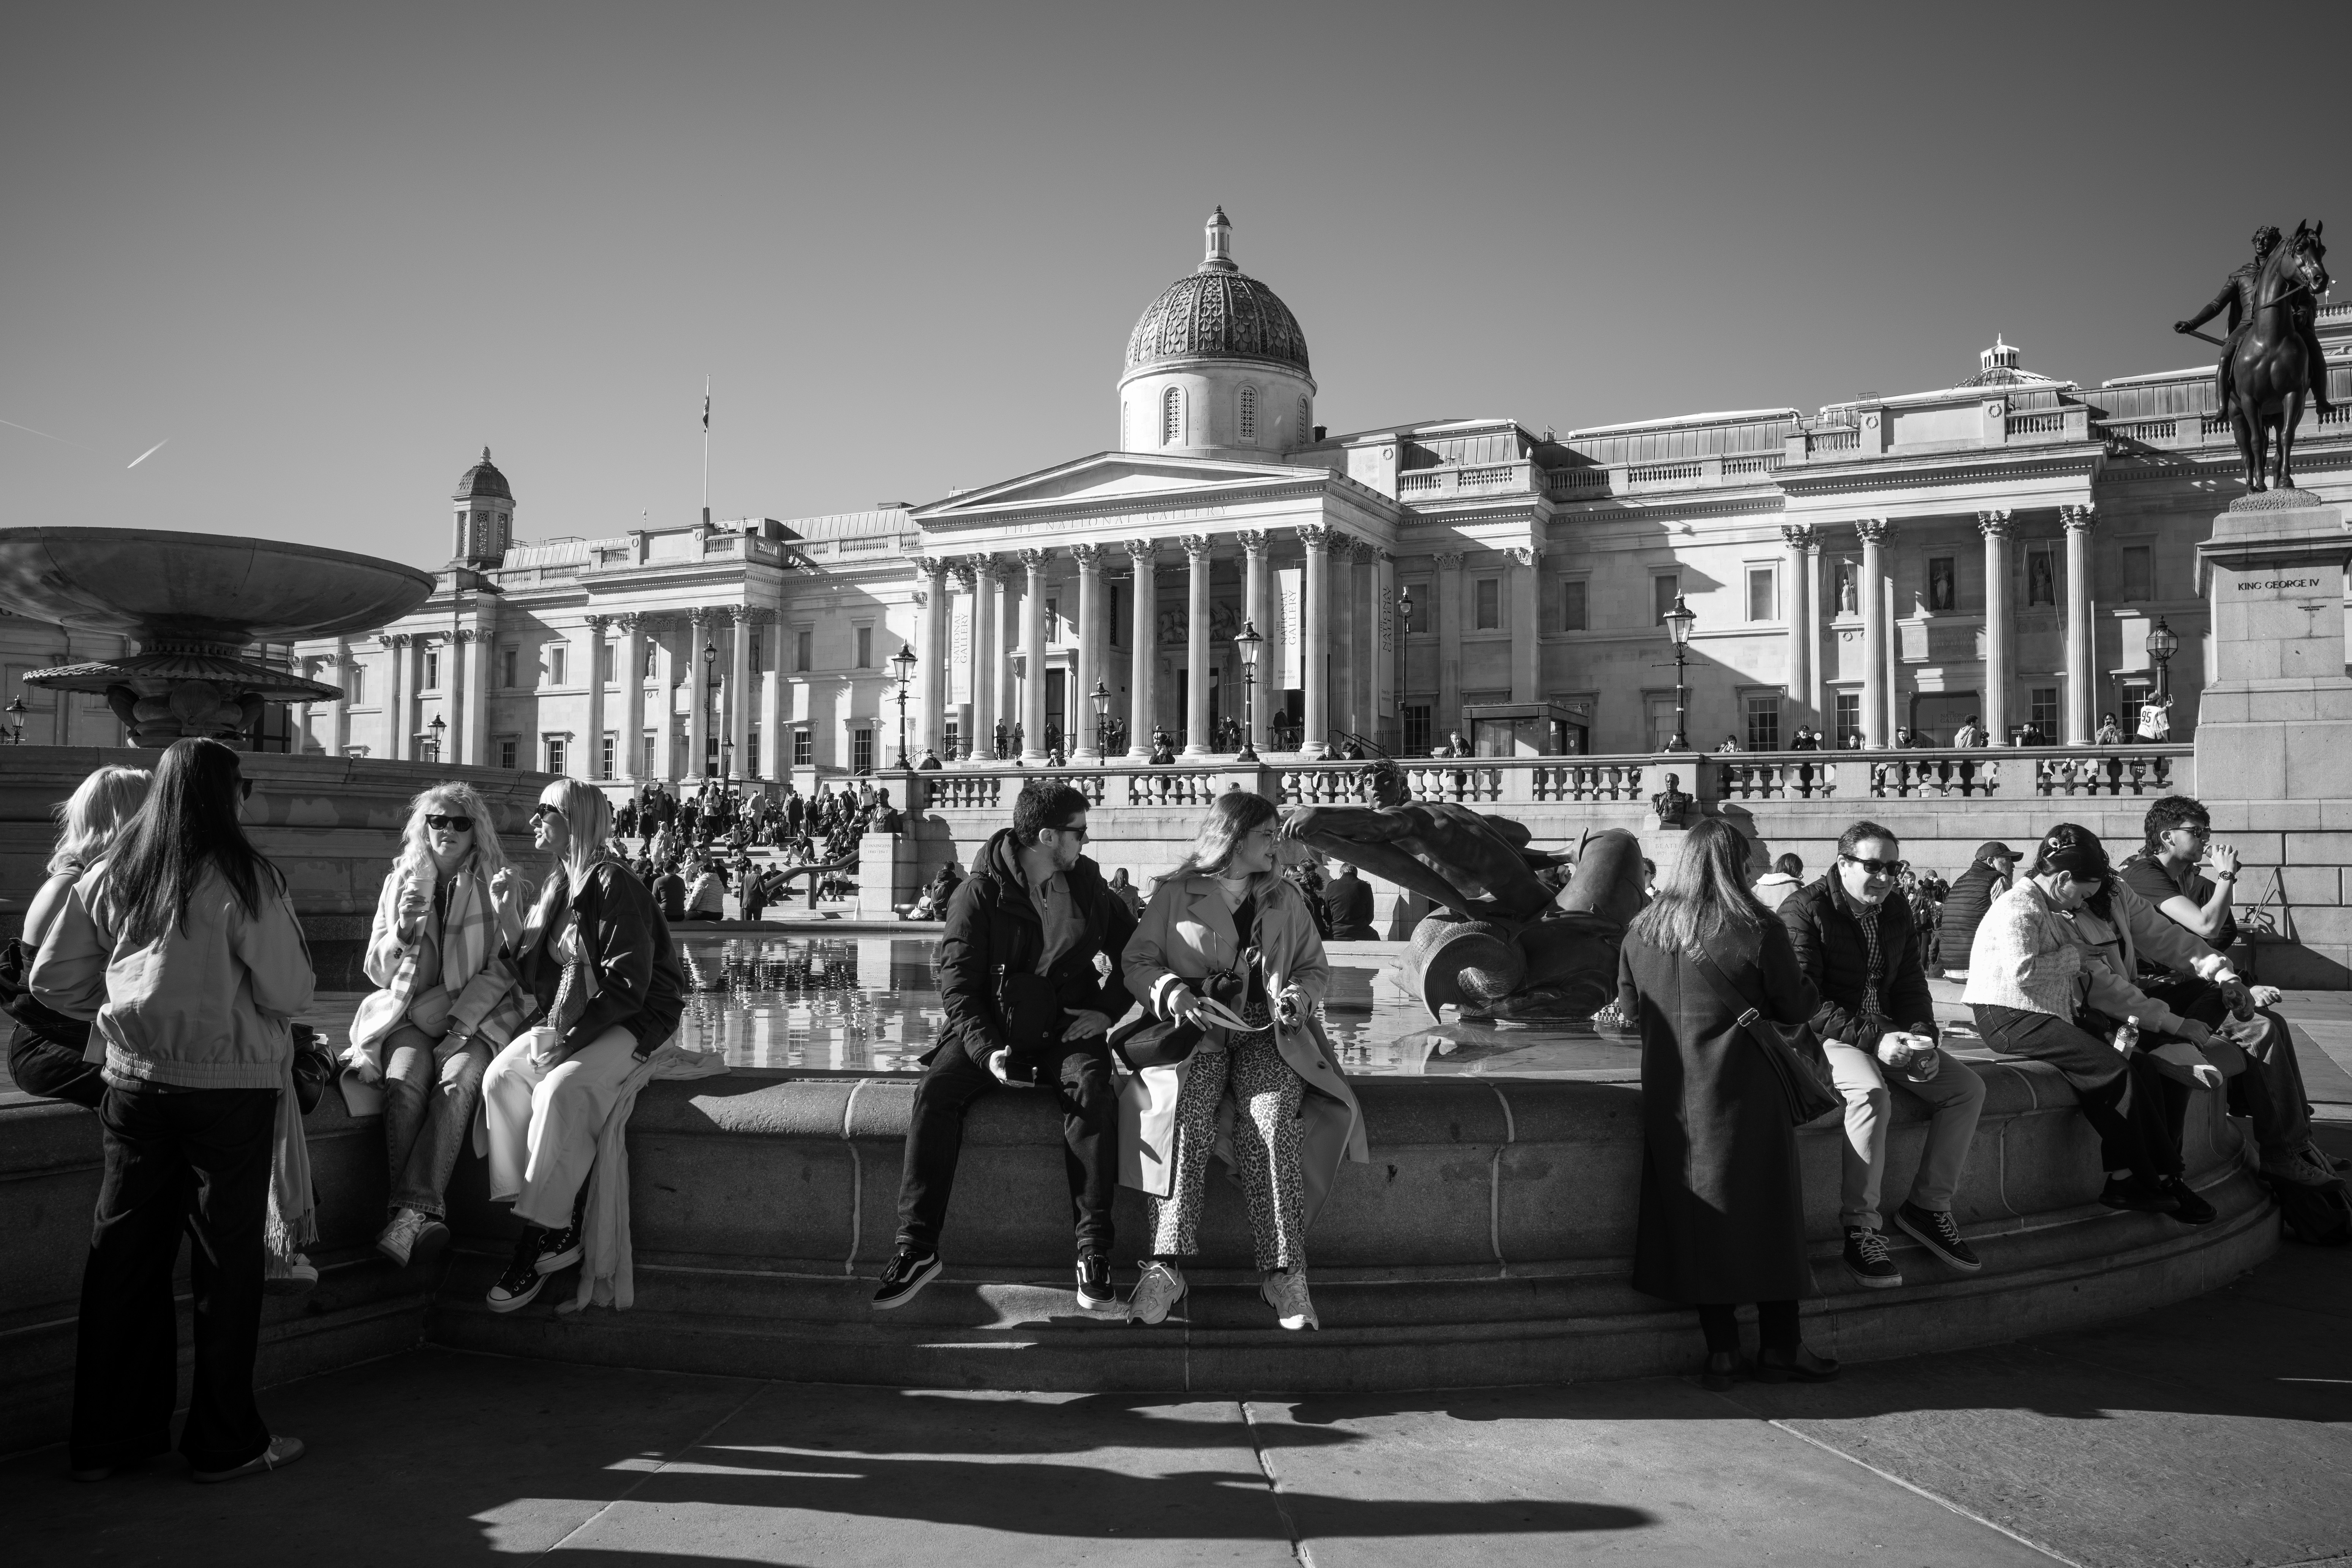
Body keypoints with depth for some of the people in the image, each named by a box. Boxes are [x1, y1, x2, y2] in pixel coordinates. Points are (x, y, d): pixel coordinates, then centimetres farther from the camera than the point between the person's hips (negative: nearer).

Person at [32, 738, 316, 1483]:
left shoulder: (111, 876, 3)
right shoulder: (243, 878, -13)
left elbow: (52, 979, 7)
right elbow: (289, 992, -11)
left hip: (134, 1081, 5)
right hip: (229, 1085, -5)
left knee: (123, 1255, 13)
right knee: (226, 1261, 5)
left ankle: (104, 1438, 22)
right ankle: (224, 1442, 14)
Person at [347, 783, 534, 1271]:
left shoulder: (500, 884, 8)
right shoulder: (401, 882, 14)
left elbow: (522, 969, 5)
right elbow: (377, 971, 12)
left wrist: (507, 916, -13)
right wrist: (403, 929, -7)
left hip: (475, 1015, -1)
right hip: (409, 1012, 2)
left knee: (457, 1080, -33)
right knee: (405, 1079, -31)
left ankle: (410, 1212, -40)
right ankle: (421, 1215, -36)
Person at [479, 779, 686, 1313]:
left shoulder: (613, 885, -13)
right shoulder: (557, 886, 14)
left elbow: (628, 984, -18)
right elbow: (536, 971, 18)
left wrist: (571, 1039, -22)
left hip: (633, 1022, -8)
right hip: (570, 1020, 8)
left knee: (560, 1089, -31)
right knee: (501, 1078, -17)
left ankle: (544, 1233, -21)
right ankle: (558, 1230, -17)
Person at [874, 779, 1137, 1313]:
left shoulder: (1088, 886, 8)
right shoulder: (980, 891, -3)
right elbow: (957, 979, -8)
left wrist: (1109, 1009, 0)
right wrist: (987, 1050, -22)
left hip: (1067, 1029, 1)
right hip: (990, 1030, -1)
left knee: (1092, 1090, -31)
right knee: (935, 1091, -27)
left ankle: (1093, 1249, -28)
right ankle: (916, 1246, -24)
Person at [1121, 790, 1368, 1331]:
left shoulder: (1287, 899, 19)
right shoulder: (1175, 895, 10)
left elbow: (1316, 968, 23)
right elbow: (1137, 961, 8)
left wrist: (1301, 994, 0)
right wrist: (1172, 993, -12)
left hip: (1267, 1030, 1)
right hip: (1196, 1027, -1)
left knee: (1271, 1123, -28)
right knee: (1185, 1114, -32)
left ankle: (1284, 1273, -31)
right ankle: (1167, 1263, -34)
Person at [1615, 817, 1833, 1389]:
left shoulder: (1642, 932, 1)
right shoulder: (1759, 932, -12)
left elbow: (1630, 1009, 12)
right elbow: (1798, 1009, -5)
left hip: (1673, 1099, 4)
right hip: (1746, 1097, -4)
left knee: (1696, 1221, 10)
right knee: (1766, 1217, 9)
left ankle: (1721, 1350, 14)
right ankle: (1780, 1347, 18)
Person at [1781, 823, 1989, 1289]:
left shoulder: (1897, 912, 11)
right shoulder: (1804, 912, -13)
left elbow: (1912, 987, 13)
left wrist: (1922, 1039, -8)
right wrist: (1872, 1040, -27)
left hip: (1886, 1034, 8)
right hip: (1824, 1038, -7)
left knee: (1968, 1087, -6)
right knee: (1872, 1092, -35)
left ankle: (1928, 1205, 3)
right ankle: (1860, 1228, -28)